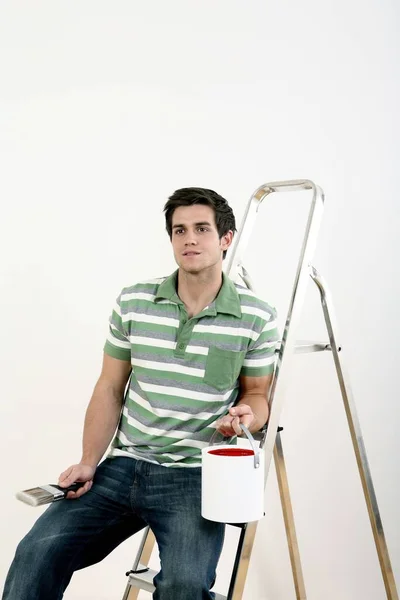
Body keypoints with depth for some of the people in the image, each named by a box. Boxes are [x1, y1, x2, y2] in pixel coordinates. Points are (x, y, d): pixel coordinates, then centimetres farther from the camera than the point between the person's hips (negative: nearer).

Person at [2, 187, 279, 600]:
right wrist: (88, 464, 2)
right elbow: (110, 390, 9)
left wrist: (246, 415, -14)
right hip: (123, 465, 3)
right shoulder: (133, 303, 3)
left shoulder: (256, 318, -3)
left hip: (196, 476, -2)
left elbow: (256, 392, 9)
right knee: (38, 552, -15)